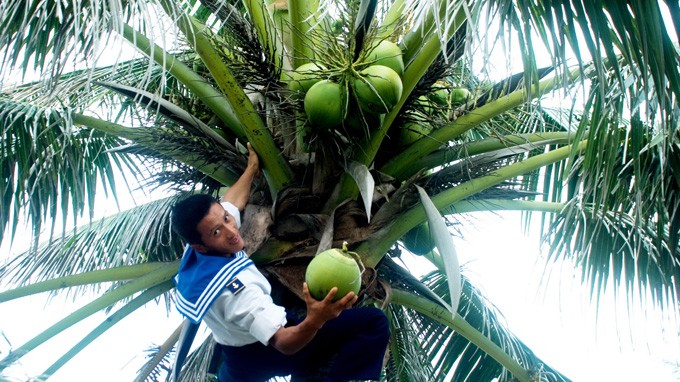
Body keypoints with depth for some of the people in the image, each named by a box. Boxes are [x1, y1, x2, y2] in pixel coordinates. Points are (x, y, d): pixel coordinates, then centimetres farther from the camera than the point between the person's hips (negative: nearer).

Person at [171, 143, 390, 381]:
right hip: (268, 354, -8)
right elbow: (284, 343, -43)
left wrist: (252, 168, 21)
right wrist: (315, 320, -61)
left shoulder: (195, 254, -13)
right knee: (375, 323, -21)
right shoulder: (235, 286, -39)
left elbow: (232, 201, 6)